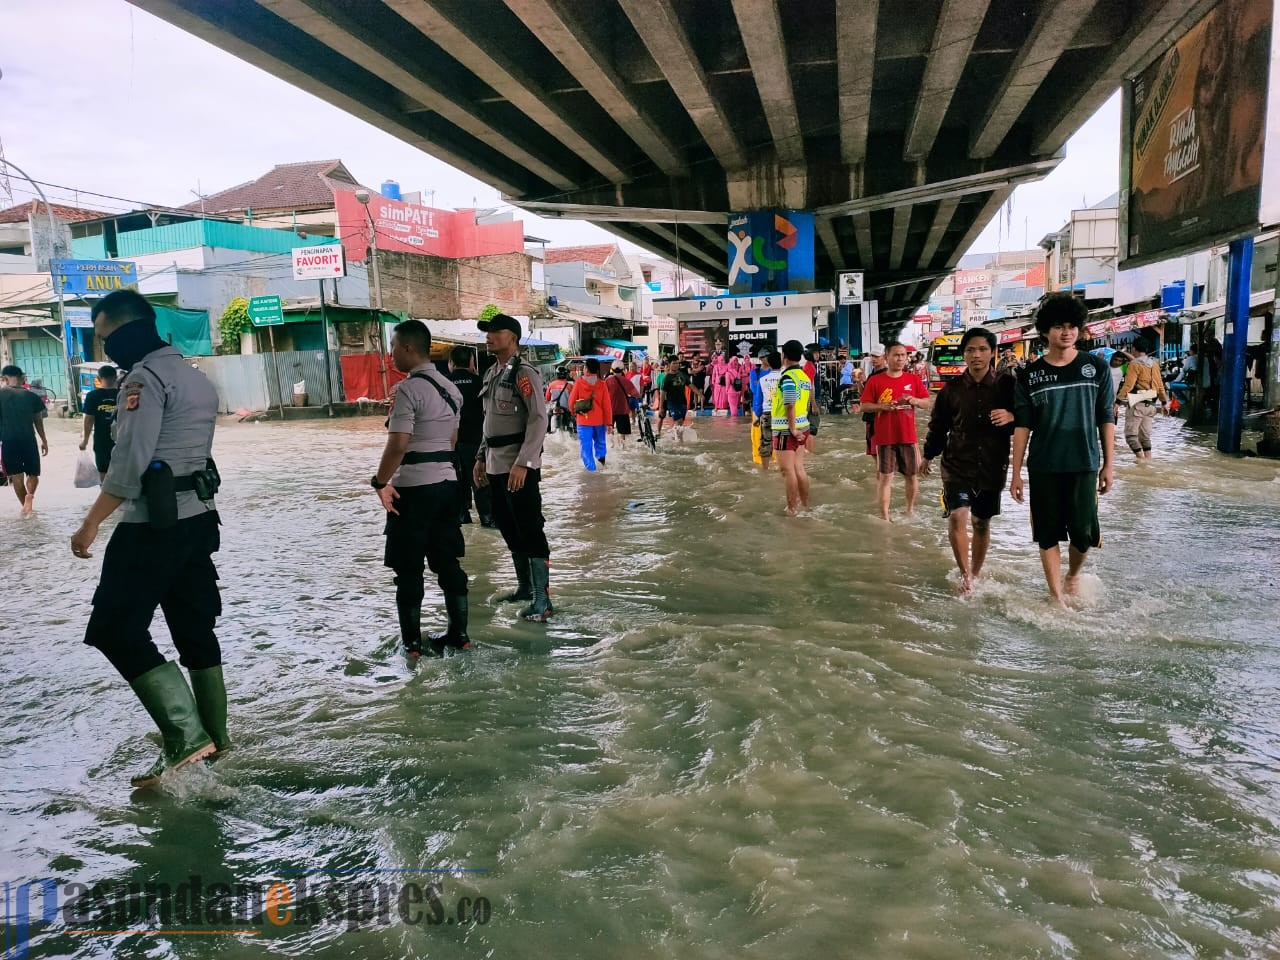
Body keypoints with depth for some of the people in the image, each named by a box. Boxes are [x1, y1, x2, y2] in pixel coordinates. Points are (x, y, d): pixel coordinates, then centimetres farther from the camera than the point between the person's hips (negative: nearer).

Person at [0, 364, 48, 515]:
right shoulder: (31, 396, 2)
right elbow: (38, 421, 10)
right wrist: (44, 441, 21)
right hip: (28, 440, 1)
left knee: (16, 476, 9)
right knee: (33, 473, 12)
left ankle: (26, 507, 10)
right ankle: (30, 495, -16)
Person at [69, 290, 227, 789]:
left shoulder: (145, 378, -13)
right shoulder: (196, 377, 16)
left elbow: (129, 462, -19)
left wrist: (91, 524, -16)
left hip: (154, 525, -9)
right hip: (198, 517, 9)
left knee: (115, 628, -4)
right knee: (195, 626, 14)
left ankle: (185, 735, -9)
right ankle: (214, 734, 23)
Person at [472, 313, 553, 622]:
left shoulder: (524, 374, -12)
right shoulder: (491, 374, 14)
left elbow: (539, 420, -18)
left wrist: (523, 463, -23)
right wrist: (481, 458, 18)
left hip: (520, 467, -9)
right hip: (496, 465, 9)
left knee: (531, 531, -6)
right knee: (509, 528, 17)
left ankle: (541, 601, -2)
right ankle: (525, 587, 31)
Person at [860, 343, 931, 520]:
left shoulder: (914, 379, 5)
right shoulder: (875, 381, -3)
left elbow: (927, 404, 9)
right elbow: (864, 406, -2)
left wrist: (915, 400, -12)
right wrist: (882, 406, -19)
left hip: (909, 437, 3)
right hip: (885, 438, -3)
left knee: (912, 475, 13)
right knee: (885, 477, -1)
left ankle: (910, 509, 33)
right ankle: (884, 516, 3)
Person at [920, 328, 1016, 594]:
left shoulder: (1007, 385, -3)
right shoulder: (951, 389, 0)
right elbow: (938, 426, 12)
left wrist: (1012, 416, -19)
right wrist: (928, 456, 21)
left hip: (992, 465, 1)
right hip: (957, 464, 0)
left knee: (981, 522, 12)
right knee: (957, 516, -18)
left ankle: (976, 573, 32)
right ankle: (965, 574, -3)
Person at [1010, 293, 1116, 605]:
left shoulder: (1096, 368, 2)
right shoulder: (1029, 375, 1)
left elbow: (1106, 419, 6)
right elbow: (1022, 426, 2)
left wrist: (1108, 465, 3)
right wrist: (1016, 473, -1)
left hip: (1084, 465, 0)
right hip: (1043, 468, 0)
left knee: (1082, 533, 2)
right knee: (1047, 535, 4)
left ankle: (1073, 574, 33)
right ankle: (1057, 597, 16)